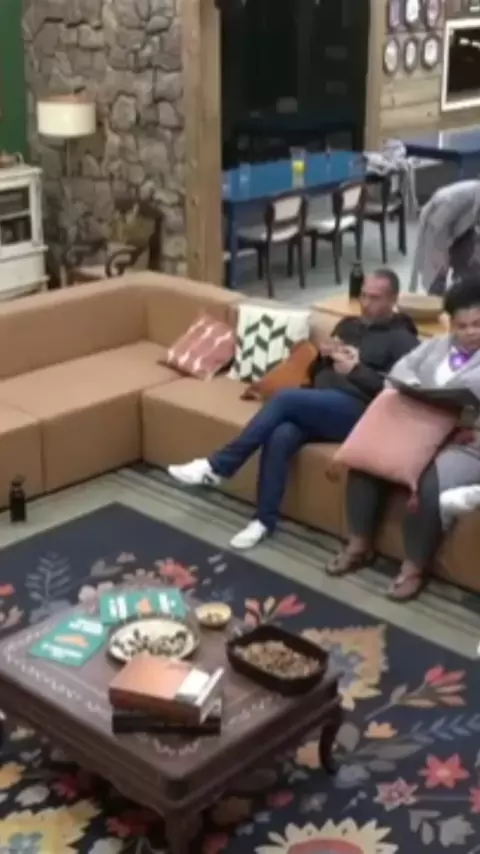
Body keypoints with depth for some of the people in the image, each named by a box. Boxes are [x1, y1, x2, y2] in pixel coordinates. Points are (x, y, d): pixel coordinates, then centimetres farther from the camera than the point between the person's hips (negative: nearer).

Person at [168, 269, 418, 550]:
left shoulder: (402, 340, 6)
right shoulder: (348, 325, 27)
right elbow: (313, 369, 29)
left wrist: (355, 369, -13)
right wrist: (323, 354, 7)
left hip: (356, 413, -6)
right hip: (321, 410, 6)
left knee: (286, 397, -29)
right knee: (281, 436, -29)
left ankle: (218, 466, -25)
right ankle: (265, 520, -22)